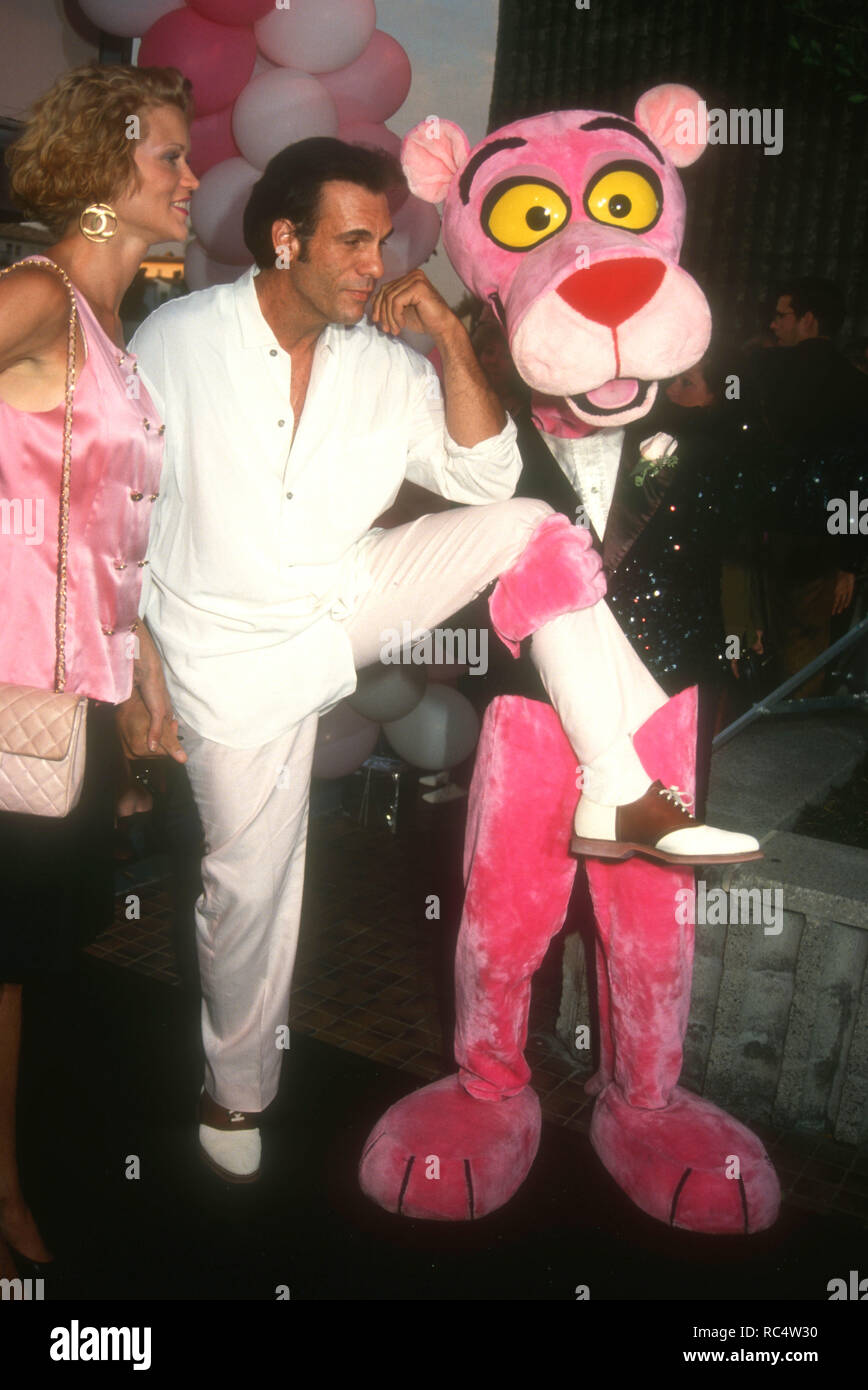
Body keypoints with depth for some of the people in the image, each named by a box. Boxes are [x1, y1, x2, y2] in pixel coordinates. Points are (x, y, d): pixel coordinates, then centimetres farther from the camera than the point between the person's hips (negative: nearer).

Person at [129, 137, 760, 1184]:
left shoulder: (385, 362, 0)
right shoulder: (176, 340, -9)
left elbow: (485, 478, -2)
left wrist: (451, 342, -14)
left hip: (352, 597, 4)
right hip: (236, 651, -3)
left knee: (529, 528, -15)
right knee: (249, 889, 3)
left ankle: (620, 794, -16)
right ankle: (236, 1091, 31)